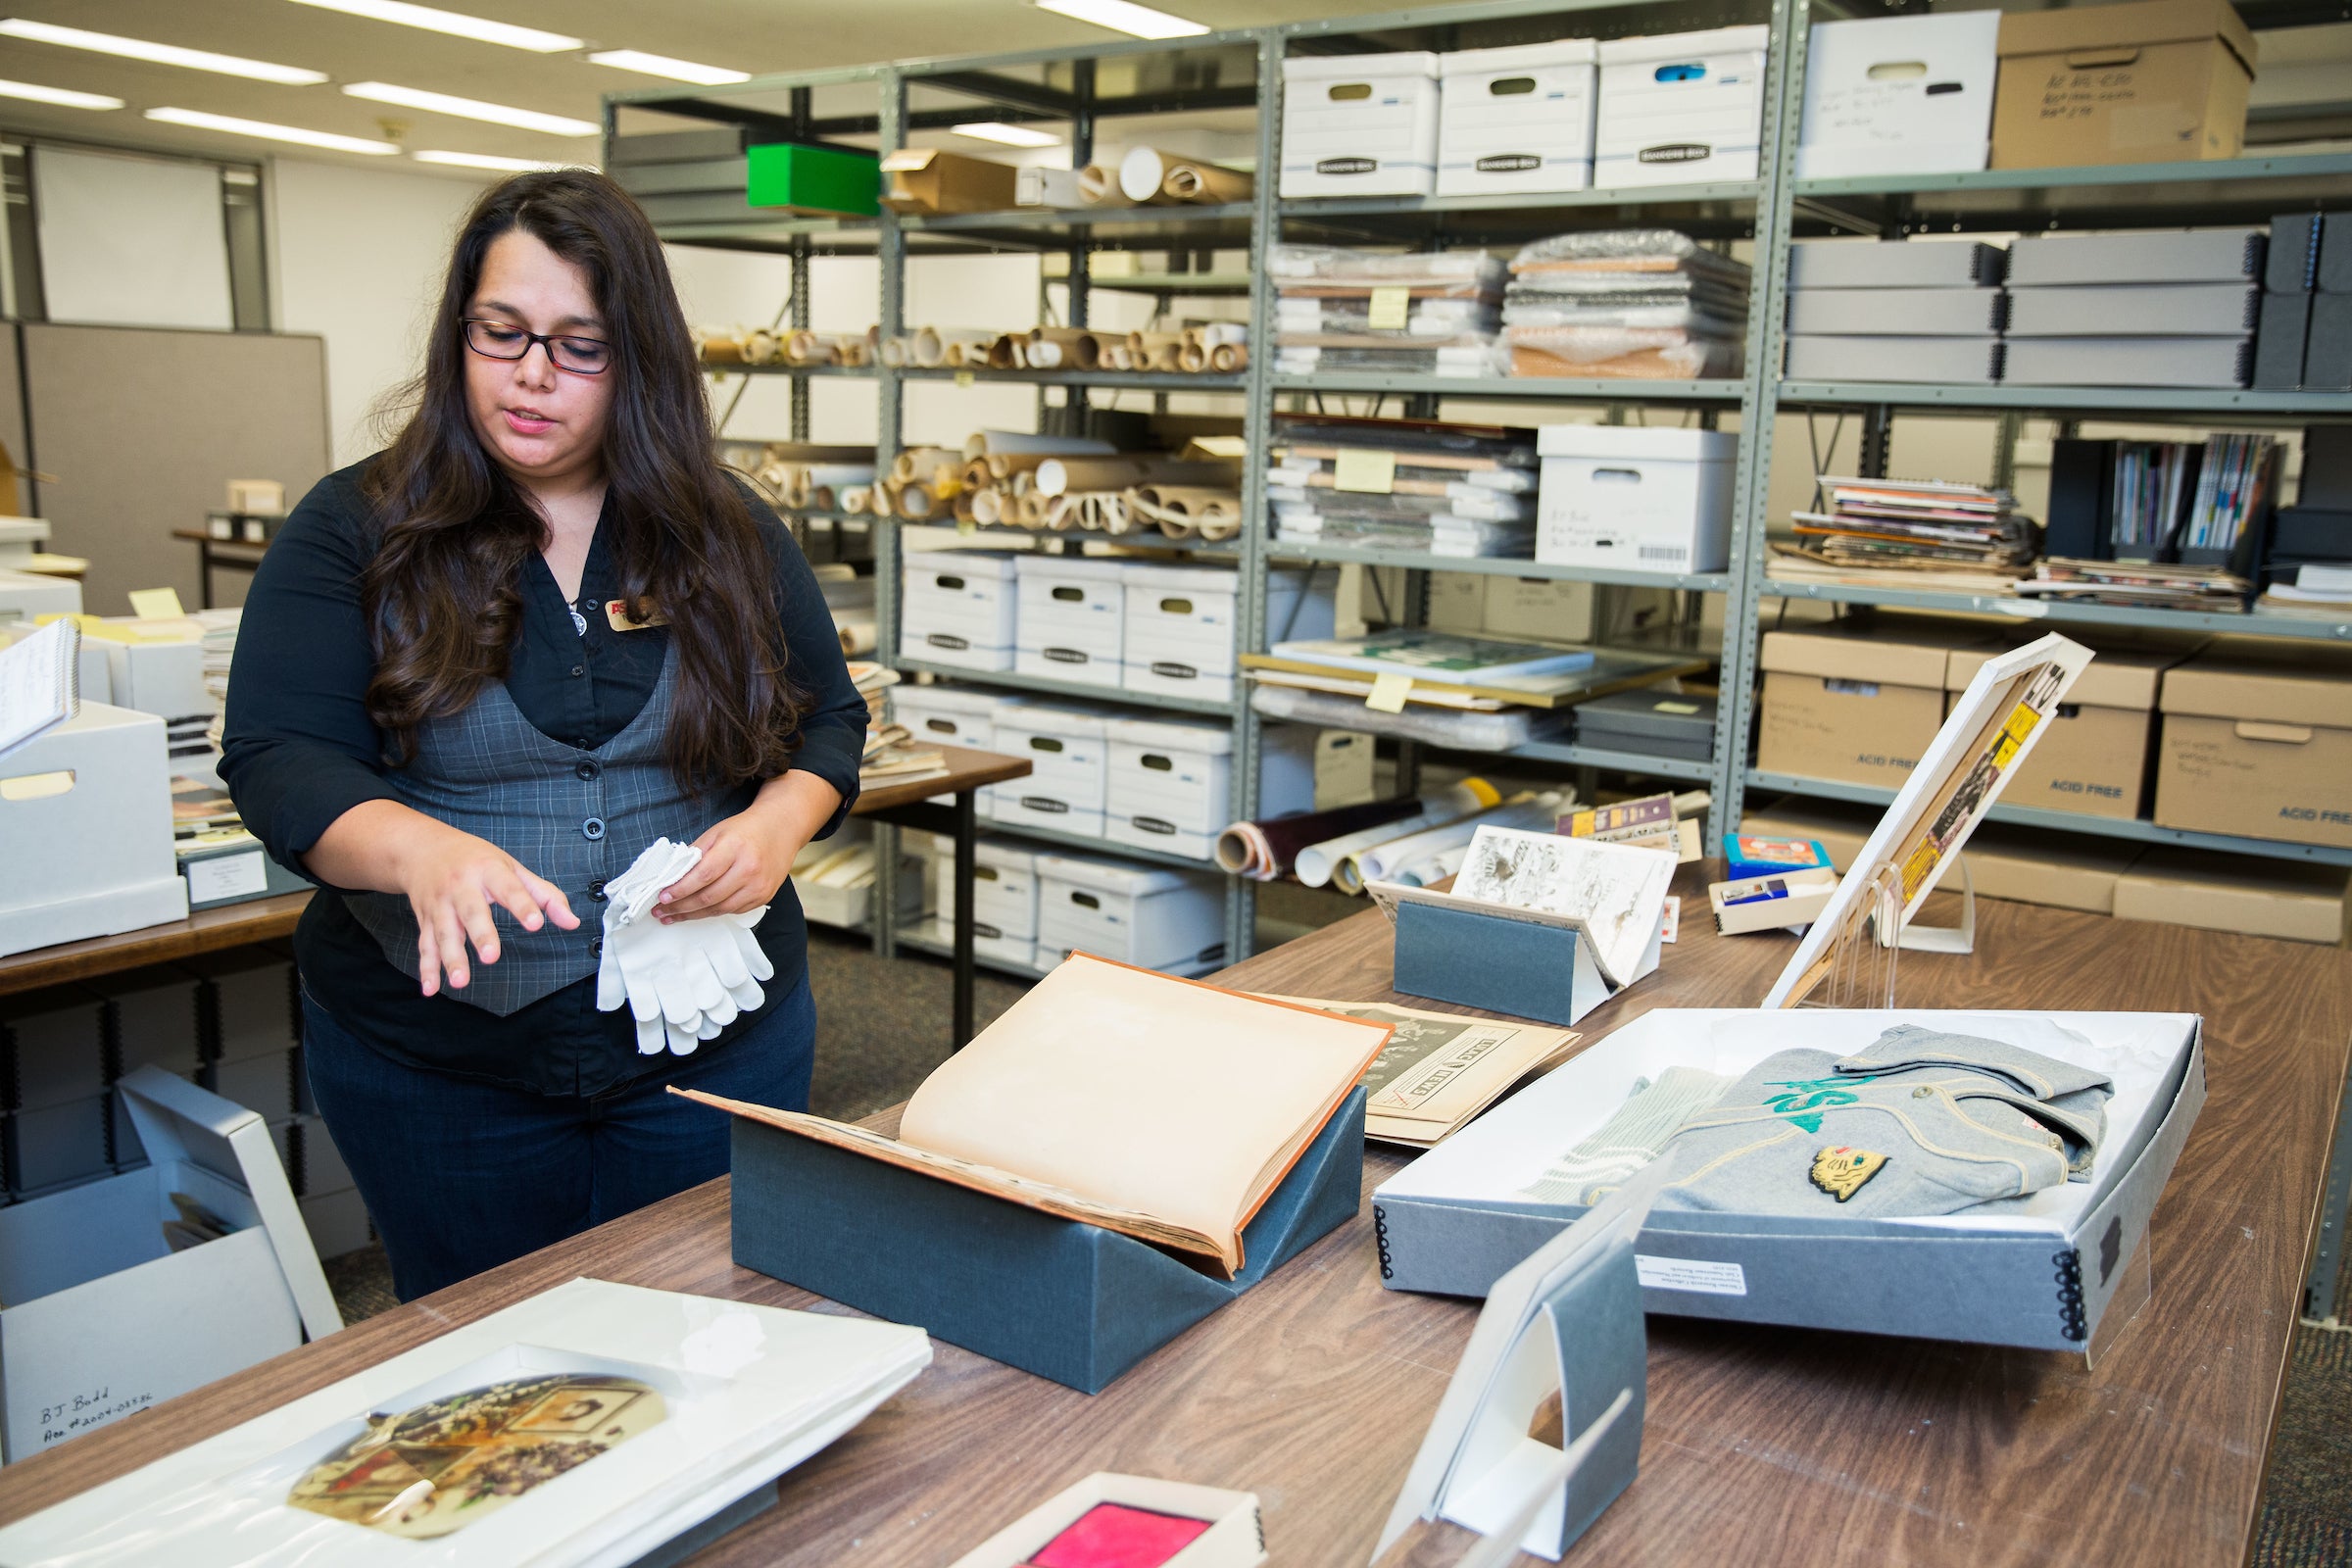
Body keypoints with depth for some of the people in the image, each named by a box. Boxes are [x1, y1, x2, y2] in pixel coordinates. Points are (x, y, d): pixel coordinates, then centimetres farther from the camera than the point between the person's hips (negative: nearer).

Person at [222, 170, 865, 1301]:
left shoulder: (728, 532, 1)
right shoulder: (357, 530, -5)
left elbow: (829, 719, 7)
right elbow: (278, 762, -12)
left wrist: (779, 821, -15)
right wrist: (423, 850, -34)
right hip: (434, 1062, -1)